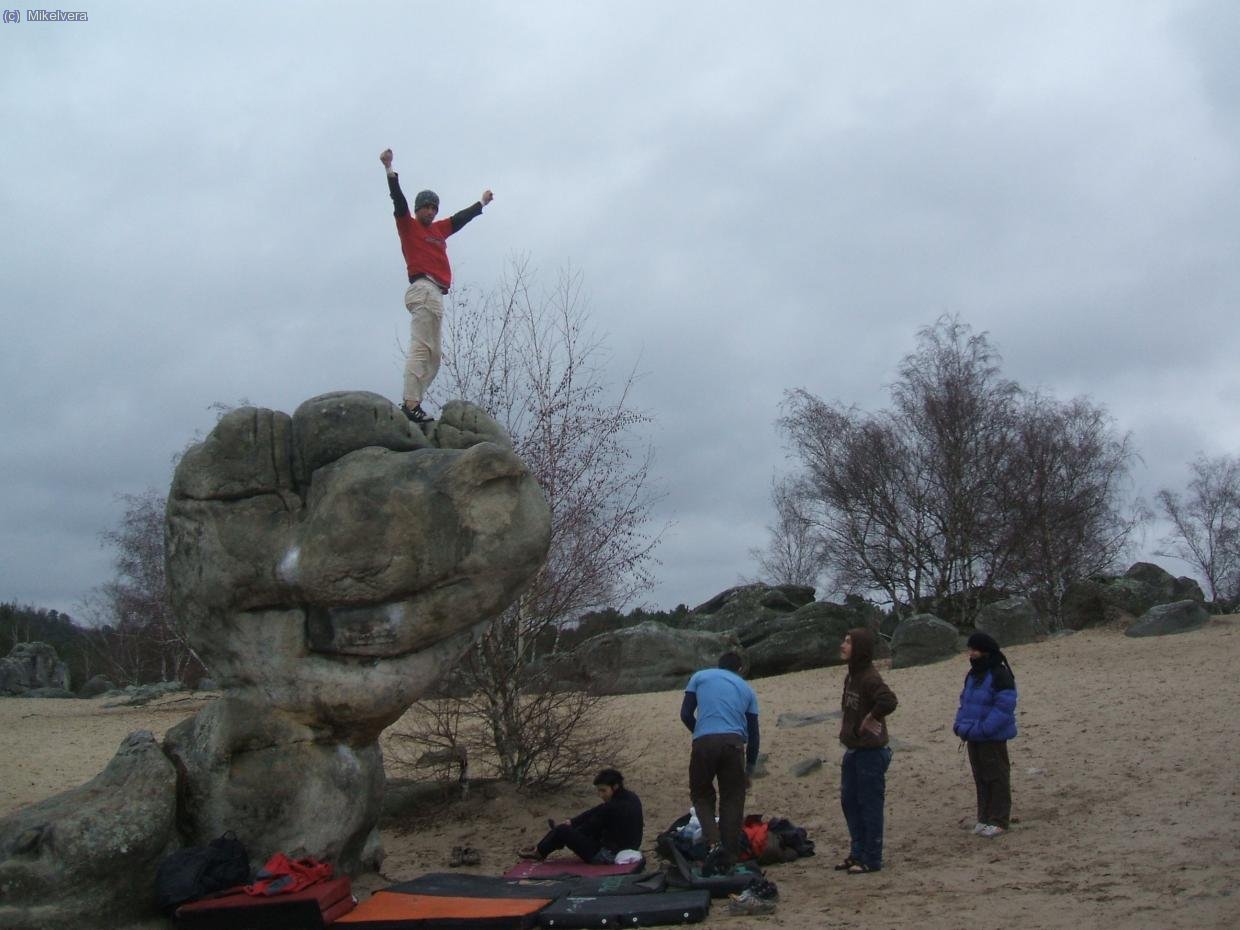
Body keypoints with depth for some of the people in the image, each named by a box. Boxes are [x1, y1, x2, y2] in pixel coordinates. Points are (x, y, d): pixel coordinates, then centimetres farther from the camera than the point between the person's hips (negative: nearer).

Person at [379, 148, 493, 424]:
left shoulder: (439, 229, 26)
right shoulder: (408, 225, 7)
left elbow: (461, 218, 39)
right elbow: (398, 200, -5)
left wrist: (482, 202, 52)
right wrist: (390, 169, -15)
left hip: (435, 295, 9)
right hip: (423, 290, -9)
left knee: (432, 355, 4)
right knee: (421, 349, -17)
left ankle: (412, 403, 1)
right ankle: (411, 403, -23)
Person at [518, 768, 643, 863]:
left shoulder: (613, 807, -26)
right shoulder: (632, 798, 1)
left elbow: (590, 826, -11)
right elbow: (596, 812, 10)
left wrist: (571, 824, 9)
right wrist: (572, 822, 10)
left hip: (609, 856, -9)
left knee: (563, 831, -2)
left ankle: (539, 852, 26)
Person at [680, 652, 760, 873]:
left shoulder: (700, 677, 20)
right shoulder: (746, 688, 23)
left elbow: (685, 714, 11)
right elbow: (753, 732, 21)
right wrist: (749, 768, 29)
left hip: (704, 742, -1)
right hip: (734, 742, 1)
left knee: (701, 795, 15)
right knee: (732, 799, 11)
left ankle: (714, 842, -6)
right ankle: (729, 857, 9)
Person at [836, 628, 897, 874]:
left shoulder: (869, 678, -20)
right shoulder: (851, 676, 9)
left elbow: (888, 701, -37)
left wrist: (870, 720, -22)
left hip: (870, 752, -10)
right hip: (852, 751, 10)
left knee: (870, 805, 1)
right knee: (849, 801, 16)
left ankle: (871, 859, 11)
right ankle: (857, 853, 27)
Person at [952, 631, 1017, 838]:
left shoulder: (1000, 675, -14)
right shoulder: (972, 675, 13)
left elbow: (1004, 707, -21)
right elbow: (965, 702, 19)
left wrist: (982, 729, -25)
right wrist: (959, 724, 2)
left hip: (993, 738, -8)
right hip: (973, 737, 8)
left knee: (996, 778, 0)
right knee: (980, 778, 14)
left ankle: (999, 821, 6)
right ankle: (984, 818, 23)